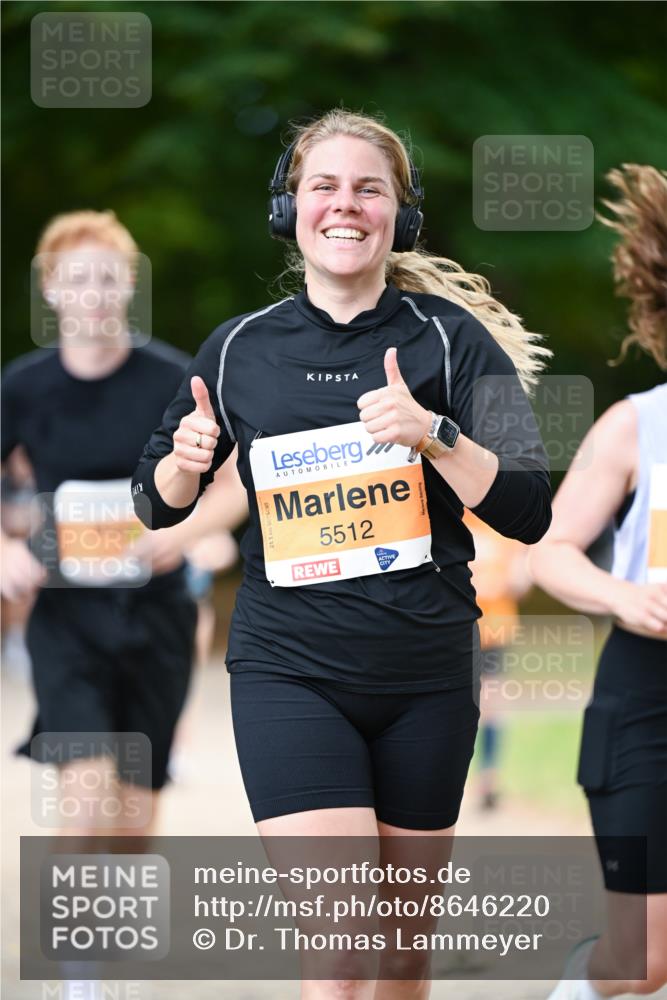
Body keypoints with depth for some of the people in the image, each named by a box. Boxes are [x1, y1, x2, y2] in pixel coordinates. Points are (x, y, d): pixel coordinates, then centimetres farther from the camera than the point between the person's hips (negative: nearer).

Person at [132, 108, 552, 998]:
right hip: (288, 672, -1)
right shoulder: (239, 349, 4)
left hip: (427, 679, 1)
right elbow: (159, 504, 15)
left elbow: (529, 512, -6)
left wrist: (433, 434, -22)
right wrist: (184, 461, -8)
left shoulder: (452, 338, -1)